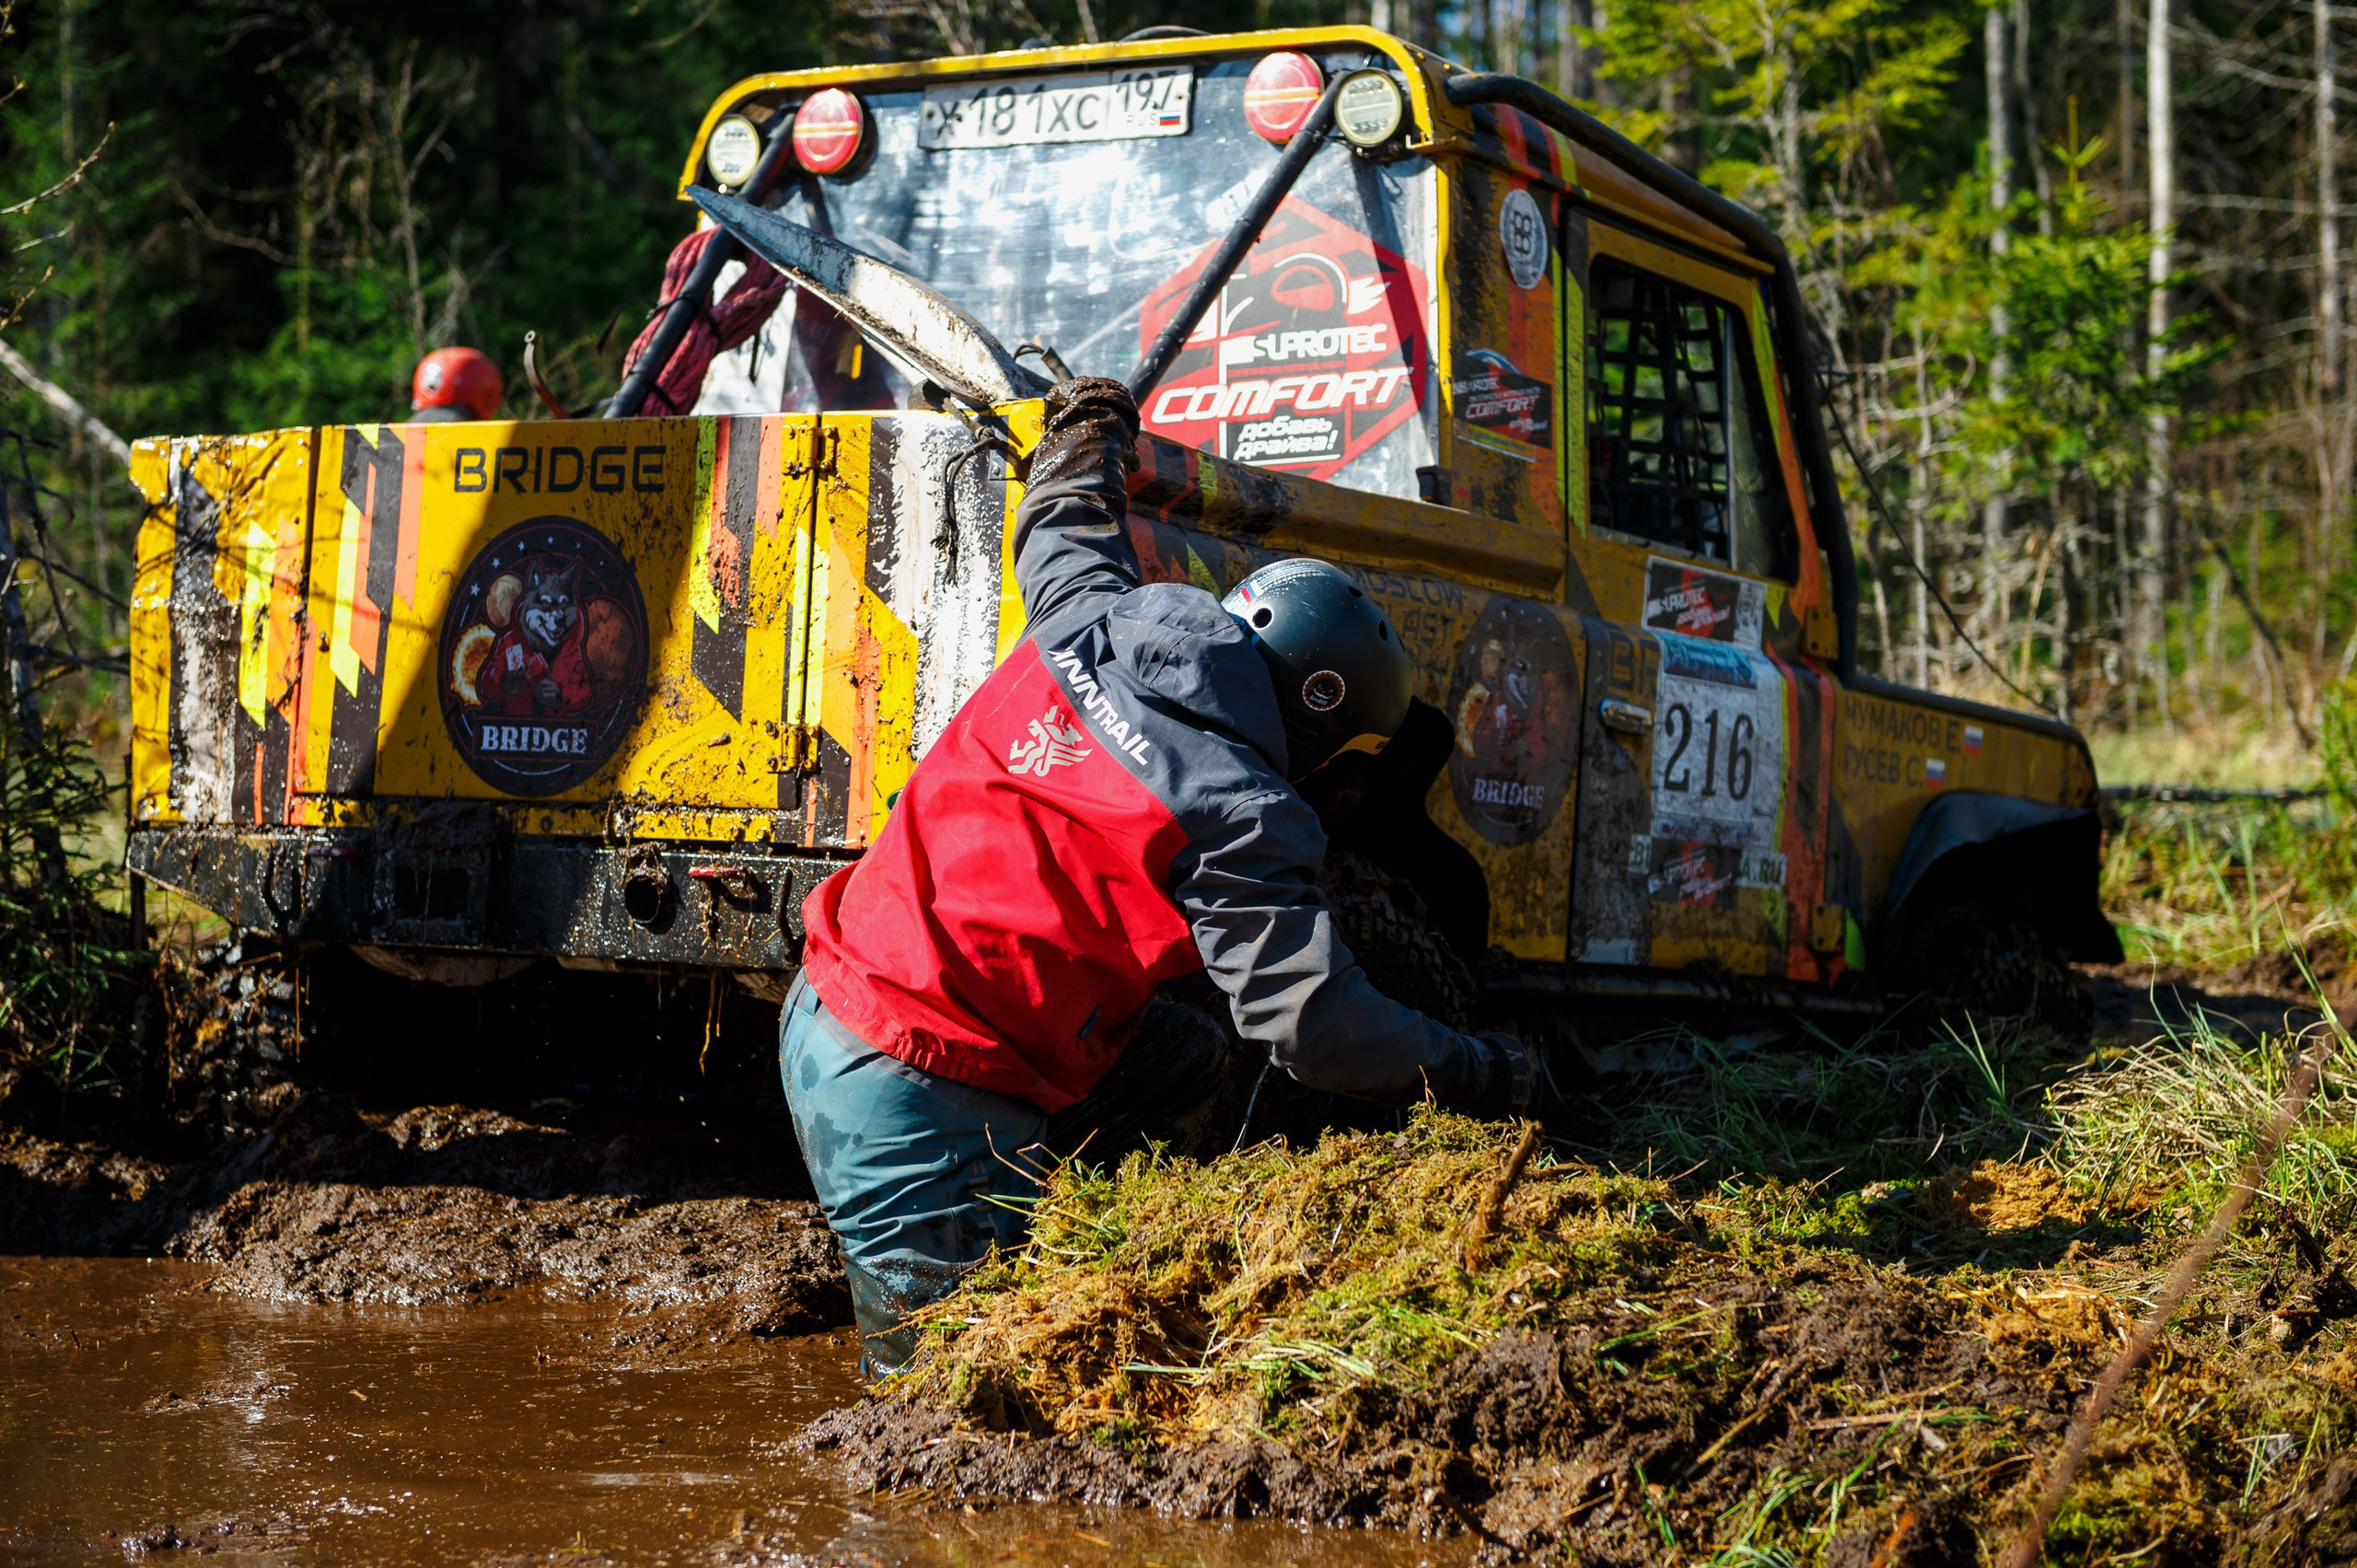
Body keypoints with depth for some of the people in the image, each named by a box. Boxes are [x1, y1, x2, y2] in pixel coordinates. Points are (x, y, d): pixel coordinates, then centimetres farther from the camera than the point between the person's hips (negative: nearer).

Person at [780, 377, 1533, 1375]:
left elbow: (1063, 535, 27)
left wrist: (1088, 432, 48)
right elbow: (1306, 1021, -18)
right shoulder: (1237, 820, -16)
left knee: (1179, 1056, 19)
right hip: (922, 1108, -9)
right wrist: (1479, 1077, -5)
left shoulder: (1085, 623, 3)